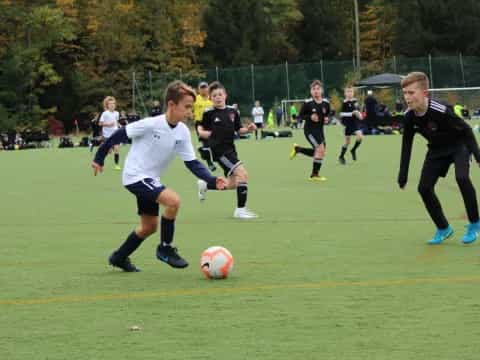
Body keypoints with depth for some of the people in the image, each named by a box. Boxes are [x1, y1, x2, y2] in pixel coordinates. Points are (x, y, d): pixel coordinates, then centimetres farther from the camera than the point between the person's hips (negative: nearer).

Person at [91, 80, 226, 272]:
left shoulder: (183, 132, -3)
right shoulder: (151, 124, -23)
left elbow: (192, 163, -1)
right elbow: (119, 135, -15)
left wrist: (212, 181, -16)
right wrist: (99, 158, -7)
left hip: (150, 180, 8)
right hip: (135, 176, -8)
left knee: (149, 227, 17)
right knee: (173, 200, -26)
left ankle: (119, 257, 37)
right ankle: (165, 248, -10)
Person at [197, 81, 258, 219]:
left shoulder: (232, 112, 4)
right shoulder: (209, 113, -8)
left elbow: (239, 130, 10)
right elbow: (201, 131, 2)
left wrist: (248, 129, -9)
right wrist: (211, 134, -15)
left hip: (230, 149, 7)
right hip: (219, 150, -7)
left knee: (232, 184, 12)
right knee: (242, 174, -18)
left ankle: (205, 185, 34)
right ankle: (240, 209, -10)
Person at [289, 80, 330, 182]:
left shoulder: (326, 103, -1)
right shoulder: (308, 103, -13)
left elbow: (328, 115, 16)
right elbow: (300, 116, -7)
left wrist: (326, 119, -7)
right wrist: (310, 117, -23)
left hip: (320, 130, 6)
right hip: (310, 130, -6)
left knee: (317, 153, 12)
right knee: (320, 149, -19)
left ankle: (297, 149, 34)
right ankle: (315, 174, -6)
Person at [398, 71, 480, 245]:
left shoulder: (440, 111, -35)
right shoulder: (409, 116, -17)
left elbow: (466, 130, -22)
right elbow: (406, 145, -3)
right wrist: (402, 174, -2)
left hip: (459, 145, -6)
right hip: (437, 149, 6)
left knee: (462, 178, -29)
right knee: (424, 188, -4)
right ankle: (443, 229, 14)